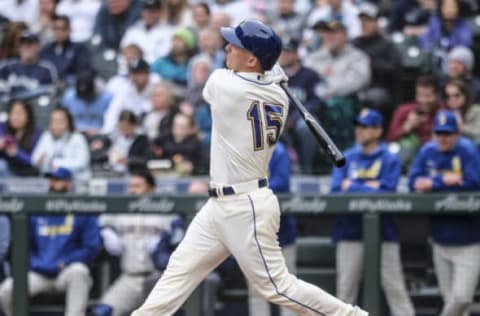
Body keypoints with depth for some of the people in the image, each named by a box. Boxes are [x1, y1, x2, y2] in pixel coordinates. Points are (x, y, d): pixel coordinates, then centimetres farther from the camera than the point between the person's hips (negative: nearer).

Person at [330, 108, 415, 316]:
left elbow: (386, 193, -11)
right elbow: (336, 190, -1)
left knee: (395, 287, -3)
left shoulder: (390, 160, 2)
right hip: (350, 232, 3)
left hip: (383, 233, -3)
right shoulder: (346, 158, 11)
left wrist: (352, 187, -6)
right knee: (345, 288, 3)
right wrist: (369, 187, -8)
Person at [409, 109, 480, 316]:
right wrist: (445, 180, -15)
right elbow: (414, 183, 1)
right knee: (449, 299, 7)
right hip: (440, 241, 4)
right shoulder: (427, 151, 4)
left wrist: (433, 184, -14)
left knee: (462, 298, -11)